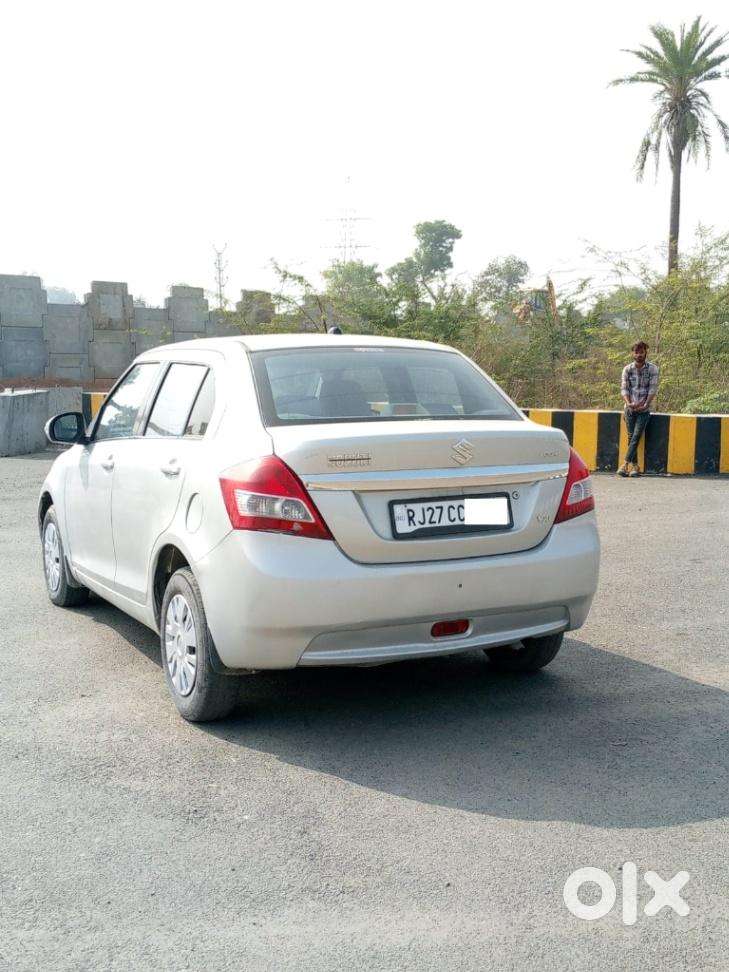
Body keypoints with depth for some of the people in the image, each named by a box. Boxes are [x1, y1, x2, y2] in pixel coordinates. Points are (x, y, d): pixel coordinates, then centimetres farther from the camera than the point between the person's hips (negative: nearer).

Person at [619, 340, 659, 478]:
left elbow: (653, 389, -7)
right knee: (631, 437, 1)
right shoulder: (627, 369, 3)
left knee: (636, 436, -12)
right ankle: (634, 465, 6)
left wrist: (645, 404, -19)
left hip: (644, 410, -2)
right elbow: (624, 388, -2)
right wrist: (628, 403, -19)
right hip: (630, 409, 2)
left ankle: (626, 464, -17)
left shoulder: (652, 368, -2)